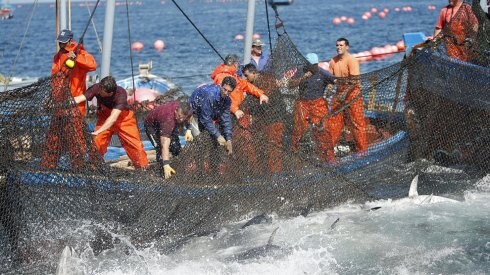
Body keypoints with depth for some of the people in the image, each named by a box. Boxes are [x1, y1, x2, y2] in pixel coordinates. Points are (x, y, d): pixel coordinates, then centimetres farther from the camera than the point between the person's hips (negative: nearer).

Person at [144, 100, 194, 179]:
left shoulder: (184, 109, -29)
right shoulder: (168, 120, -47)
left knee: (176, 148, -4)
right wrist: (166, 165, -57)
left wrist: (188, 130, -12)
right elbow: (165, 146, -50)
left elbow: (189, 117, 1)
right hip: (152, 125, -6)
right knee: (160, 148, -24)